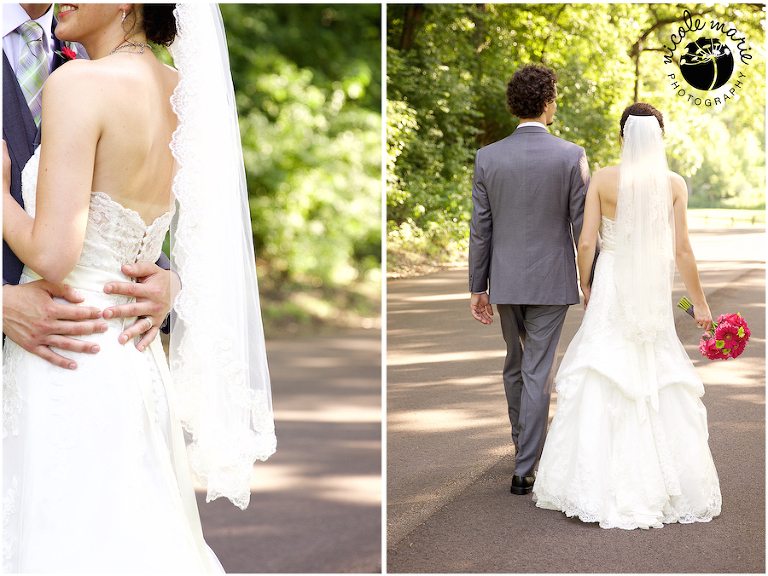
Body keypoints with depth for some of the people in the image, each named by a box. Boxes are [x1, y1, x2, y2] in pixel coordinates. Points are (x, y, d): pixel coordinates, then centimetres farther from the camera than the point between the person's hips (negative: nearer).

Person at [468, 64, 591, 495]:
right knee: (538, 374, 0)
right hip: (552, 281, -3)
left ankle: (525, 441, 40)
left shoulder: (488, 157, -5)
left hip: (506, 281, 3)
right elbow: (582, 226, -7)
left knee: (516, 366, 21)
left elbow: (480, 229, -2)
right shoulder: (571, 157, -10)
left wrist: (479, 288, 6)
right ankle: (525, 468, 0)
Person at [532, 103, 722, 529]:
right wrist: (699, 302, 8)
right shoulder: (674, 184, -3)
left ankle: (601, 489, 3)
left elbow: (586, 243, -6)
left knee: (601, 383, 4)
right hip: (654, 291, 1)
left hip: (610, 289, -1)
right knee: (658, 383, 9)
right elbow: (682, 250, -2)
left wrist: (584, 286, 11)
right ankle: (670, 485, 13)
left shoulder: (603, 179, -5)